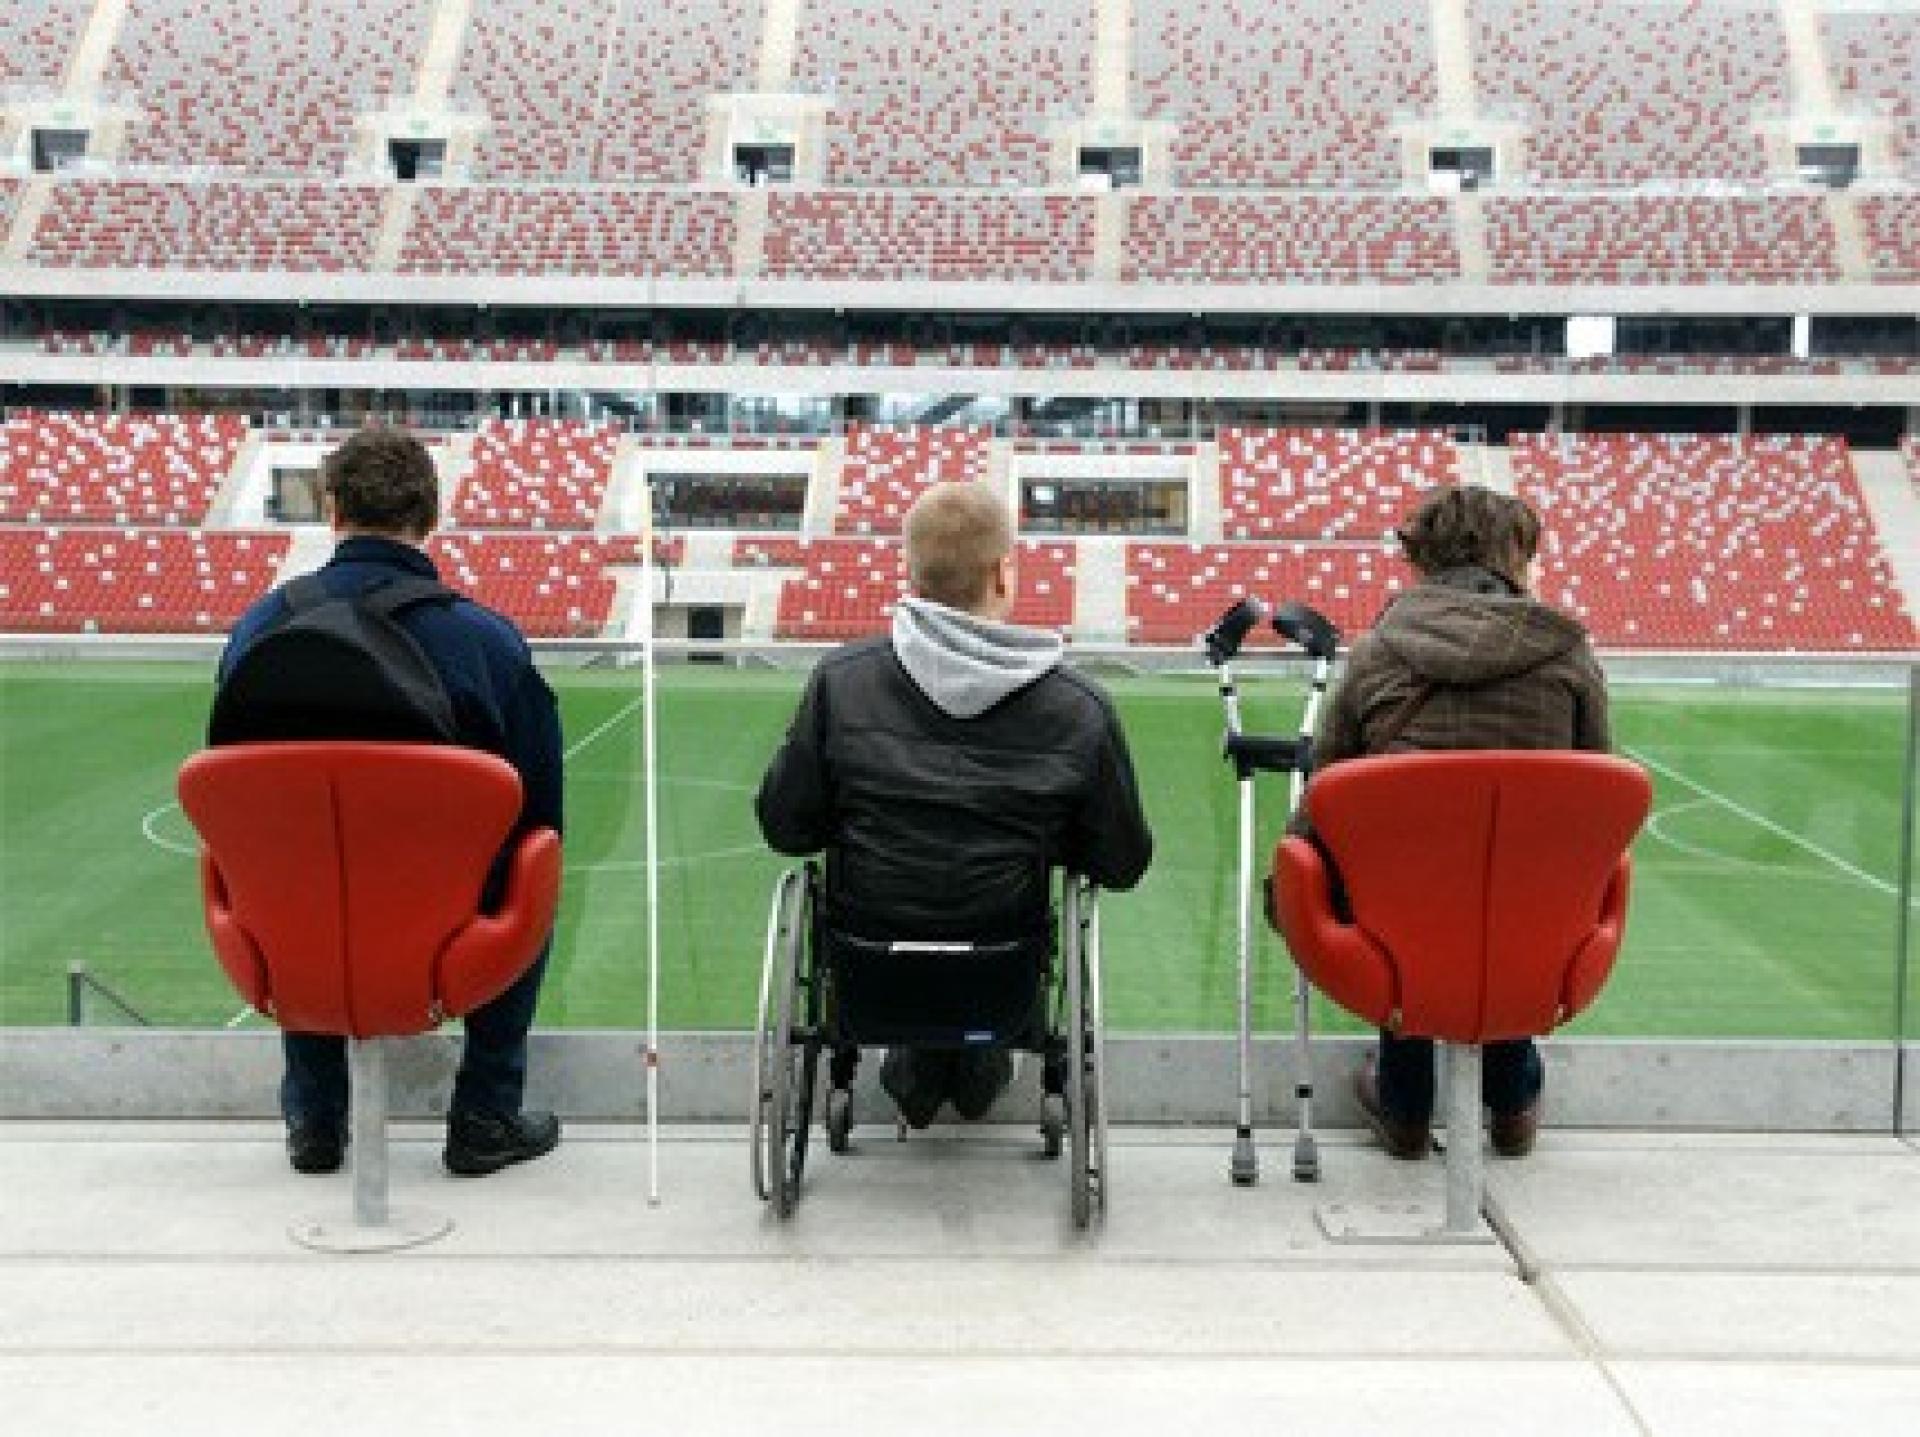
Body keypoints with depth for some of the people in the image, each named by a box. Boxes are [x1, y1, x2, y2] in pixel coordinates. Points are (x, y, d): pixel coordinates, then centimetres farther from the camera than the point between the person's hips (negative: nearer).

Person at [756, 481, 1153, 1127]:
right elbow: (1123, 864, -5)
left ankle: (916, 1067, 39)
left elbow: (785, 828, -6)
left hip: (870, 939, 0)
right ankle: (981, 1063, 45)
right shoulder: (1079, 707, -15)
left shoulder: (842, 678, -15)